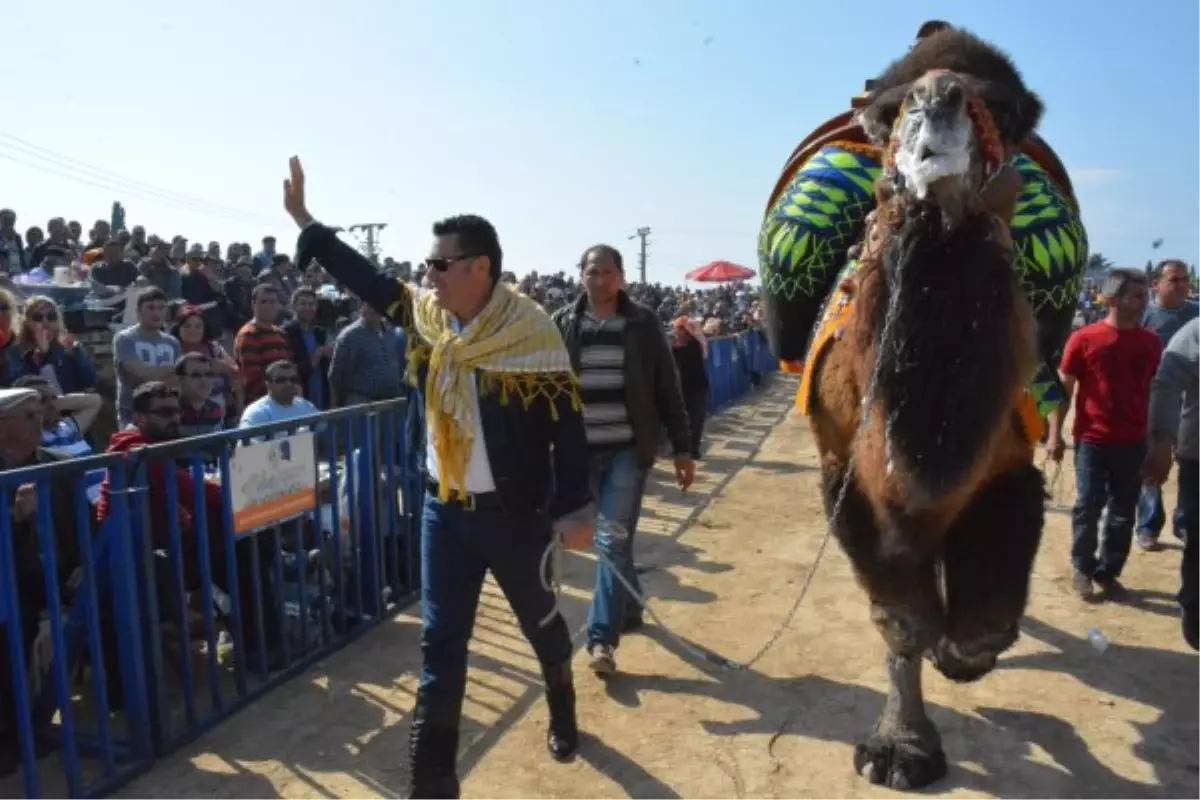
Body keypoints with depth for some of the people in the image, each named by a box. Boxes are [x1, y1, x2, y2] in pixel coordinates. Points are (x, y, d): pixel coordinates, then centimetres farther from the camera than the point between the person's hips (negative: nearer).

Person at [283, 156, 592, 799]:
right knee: (440, 642, 7)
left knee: (539, 622, 18)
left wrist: (576, 511, -16)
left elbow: (567, 424, -15)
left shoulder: (530, 331, -16)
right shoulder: (423, 314, 0)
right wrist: (303, 219, 13)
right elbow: (364, 276, 13)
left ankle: (562, 710, 48)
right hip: (442, 510, 4)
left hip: (514, 513, -4)